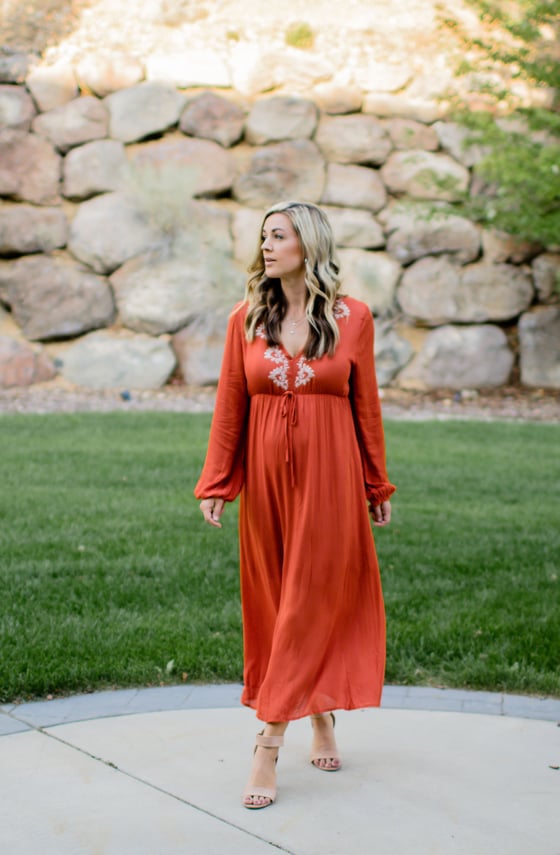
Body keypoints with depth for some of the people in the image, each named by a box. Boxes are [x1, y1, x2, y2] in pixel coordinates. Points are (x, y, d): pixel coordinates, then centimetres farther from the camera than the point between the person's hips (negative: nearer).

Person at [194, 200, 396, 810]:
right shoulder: (247, 319, 3)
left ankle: (269, 742, 1)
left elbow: (367, 407, 3)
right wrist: (214, 484, -3)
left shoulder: (352, 318, -1)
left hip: (329, 473, -2)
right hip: (265, 473, 3)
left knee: (311, 599, -3)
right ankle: (319, 716, 25)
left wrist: (377, 488, 7)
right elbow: (229, 406, 3)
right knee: (274, 598, 8)